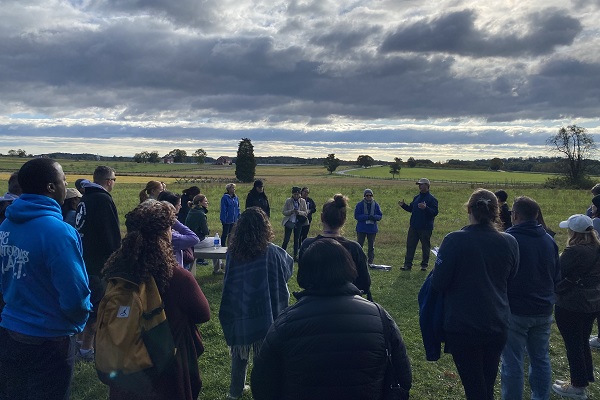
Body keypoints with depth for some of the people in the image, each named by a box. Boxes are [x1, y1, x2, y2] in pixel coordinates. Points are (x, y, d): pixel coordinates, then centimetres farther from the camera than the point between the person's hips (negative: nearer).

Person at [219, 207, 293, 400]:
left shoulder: (233, 252, -6)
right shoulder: (272, 252, -13)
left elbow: (228, 283, 6)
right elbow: (289, 267, 6)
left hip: (238, 312, 3)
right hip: (265, 312, -3)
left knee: (239, 352, 19)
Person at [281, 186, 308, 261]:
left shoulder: (302, 201, 0)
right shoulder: (288, 201, -5)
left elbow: (306, 212, 1)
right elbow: (283, 212, -5)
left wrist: (299, 212, -18)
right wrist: (291, 211, -22)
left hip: (298, 223, 2)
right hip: (289, 223, -2)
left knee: (297, 239, 9)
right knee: (286, 240, -6)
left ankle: (295, 256, 19)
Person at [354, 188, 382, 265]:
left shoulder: (375, 205, 3)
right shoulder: (360, 204, -6)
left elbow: (380, 216, 5)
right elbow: (356, 216, -11)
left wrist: (374, 217, -18)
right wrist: (367, 217, -22)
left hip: (372, 229, 3)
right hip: (361, 229, -2)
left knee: (371, 246, 9)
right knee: (359, 245, 3)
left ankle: (370, 261, 19)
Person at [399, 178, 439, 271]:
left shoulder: (432, 199, -7)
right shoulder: (417, 197, 14)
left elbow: (435, 212, -16)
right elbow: (410, 208, 20)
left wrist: (425, 208, -30)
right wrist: (403, 205, 5)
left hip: (426, 228, -6)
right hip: (413, 227, 6)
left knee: (425, 247, 6)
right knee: (410, 246, 4)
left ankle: (424, 264, 17)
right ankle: (407, 264, 8)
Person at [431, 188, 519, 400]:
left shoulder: (455, 241, -16)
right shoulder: (509, 243, -3)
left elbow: (438, 284, -13)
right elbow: (510, 280, 10)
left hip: (463, 326, -4)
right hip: (497, 325, 4)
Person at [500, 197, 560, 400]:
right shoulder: (549, 240, 4)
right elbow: (556, 276, 13)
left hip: (515, 310, -6)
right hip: (543, 311, 6)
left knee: (512, 362, 3)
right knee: (541, 359, 17)